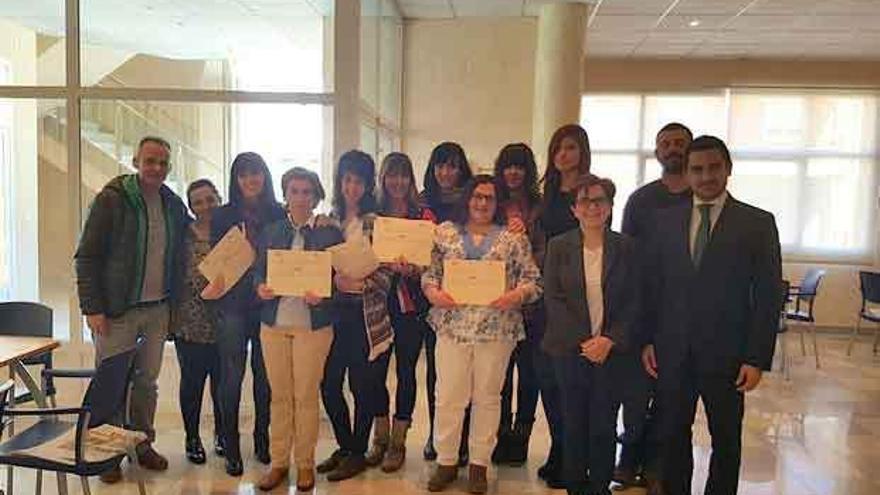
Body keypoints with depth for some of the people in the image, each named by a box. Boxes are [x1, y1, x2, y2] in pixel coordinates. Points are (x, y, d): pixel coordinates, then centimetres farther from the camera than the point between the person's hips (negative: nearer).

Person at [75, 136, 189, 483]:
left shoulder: (173, 205, 7)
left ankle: (143, 445, 28)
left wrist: (173, 302, 9)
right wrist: (92, 308, -14)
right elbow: (87, 256, -9)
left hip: (158, 310, 5)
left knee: (147, 382, 14)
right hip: (117, 310, -4)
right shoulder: (111, 199, -8)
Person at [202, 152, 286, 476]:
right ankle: (231, 449, 11)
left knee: (264, 374, 8)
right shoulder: (224, 216, 5)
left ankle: (262, 440, 24)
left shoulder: (279, 214, 6)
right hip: (233, 305, -1)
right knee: (232, 376, 0)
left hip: (268, 303, 1)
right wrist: (215, 283, -16)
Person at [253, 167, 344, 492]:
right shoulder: (270, 232, 11)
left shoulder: (330, 233, 2)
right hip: (274, 322, 3)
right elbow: (258, 272, 11)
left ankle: (305, 463, 17)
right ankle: (278, 462, 20)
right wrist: (260, 288, -11)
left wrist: (323, 295, -19)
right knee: (279, 395, 8)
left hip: (313, 324, -3)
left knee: (306, 396, 2)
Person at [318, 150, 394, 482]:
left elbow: (386, 272, -7)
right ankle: (344, 447, 30)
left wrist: (360, 284, -22)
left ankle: (357, 453, 23)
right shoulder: (328, 220, 10)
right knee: (329, 383, 9)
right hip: (333, 311, 5)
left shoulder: (376, 222, -4)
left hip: (364, 315, -4)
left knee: (362, 386, 4)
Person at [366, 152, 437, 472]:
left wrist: (412, 270, -19)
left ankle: (398, 442, 18)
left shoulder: (423, 216, 2)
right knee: (376, 368, 4)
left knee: (405, 370, 5)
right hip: (378, 299, 2)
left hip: (411, 304, -2)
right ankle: (379, 438, 22)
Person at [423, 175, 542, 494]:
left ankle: (479, 464, 24)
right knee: (448, 395, 4)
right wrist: (433, 293, -11)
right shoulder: (444, 233, 8)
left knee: (487, 396, 9)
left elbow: (533, 278, 2)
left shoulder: (513, 238, 4)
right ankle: (446, 462, 21)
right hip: (452, 325, 1)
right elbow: (428, 272, 7)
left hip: (497, 329, 0)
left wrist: (517, 295, -16)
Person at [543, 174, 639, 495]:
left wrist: (610, 340, -10)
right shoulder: (559, 246, 0)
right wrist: (583, 341, -11)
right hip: (569, 350, 0)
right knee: (573, 424, 8)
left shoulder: (625, 247, 2)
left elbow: (633, 302, 2)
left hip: (611, 350, 0)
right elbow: (553, 299, -4)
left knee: (604, 426, 5)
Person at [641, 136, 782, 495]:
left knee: (726, 439, 14)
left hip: (726, 354, -2)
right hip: (673, 351, 2)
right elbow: (653, 284, 7)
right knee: (672, 435, 13)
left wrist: (757, 358, -9)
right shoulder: (666, 220, 5)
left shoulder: (758, 223, -3)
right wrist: (649, 340, 2)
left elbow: (768, 296, -4)